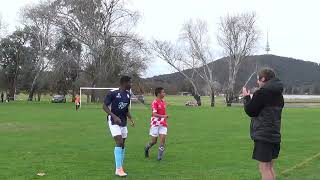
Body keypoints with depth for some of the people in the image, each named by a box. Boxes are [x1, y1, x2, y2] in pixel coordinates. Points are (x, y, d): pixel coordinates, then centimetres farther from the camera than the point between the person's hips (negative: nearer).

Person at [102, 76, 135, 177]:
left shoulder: (128, 95, 8)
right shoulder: (113, 94, -14)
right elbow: (105, 106, -12)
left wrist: (130, 119, 4)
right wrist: (114, 116, -24)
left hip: (123, 122, 7)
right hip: (113, 121, -7)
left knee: (122, 144, 8)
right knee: (119, 142, -18)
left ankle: (119, 169, 18)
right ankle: (119, 169, -12)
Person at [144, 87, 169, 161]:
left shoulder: (163, 102, 10)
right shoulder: (155, 103, -13)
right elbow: (154, 114, -22)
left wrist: (165, 117, 13)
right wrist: (163, 116, -35)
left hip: (163, 124, 6)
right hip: (155, 124, -5)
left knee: (163, 139, -7)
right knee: (154, 141, 3)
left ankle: (159, 157, -1)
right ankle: (147, 148, 35)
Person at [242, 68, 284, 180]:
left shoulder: (262, 92, -15)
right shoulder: (278, 93, 11)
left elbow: (250, 111, -9)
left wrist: (246, 97, 6)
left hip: (263, 136, -8)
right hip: (275, 135, 9)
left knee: (264, 168, -4)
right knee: (270, 167, 17)